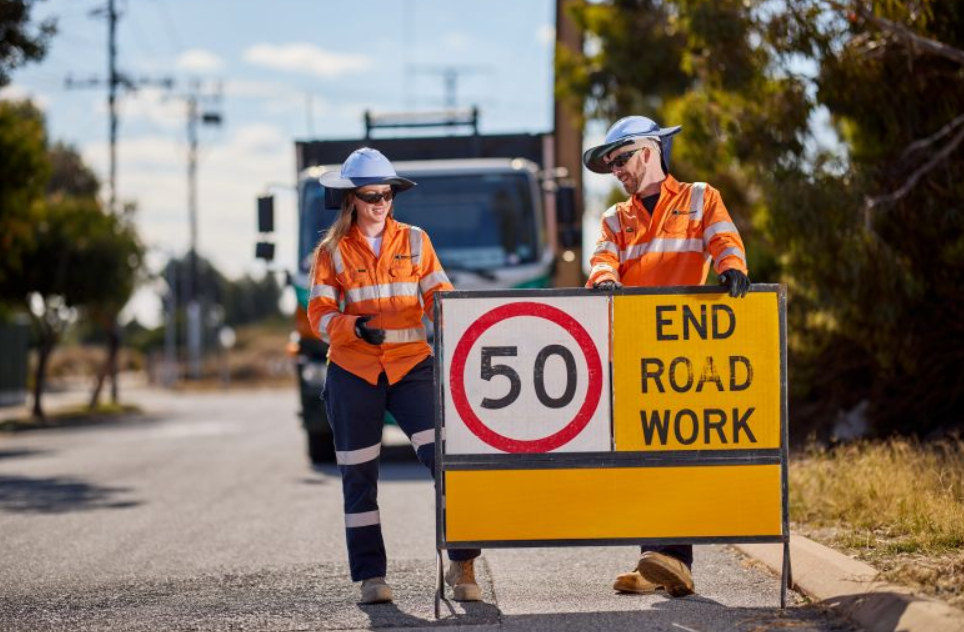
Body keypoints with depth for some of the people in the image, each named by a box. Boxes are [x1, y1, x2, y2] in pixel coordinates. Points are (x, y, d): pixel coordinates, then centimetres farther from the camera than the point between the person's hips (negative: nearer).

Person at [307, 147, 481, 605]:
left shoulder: (414, 241, 9)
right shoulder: (332, 252, 5)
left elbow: (439, 297, 3)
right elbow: (320, 316, -1)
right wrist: (355, 327, -21)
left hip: (411, 366, 0)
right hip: (352, 373, 0)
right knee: (359, 475, 2)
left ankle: (462, 564, -8)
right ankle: (370, 576, 9)